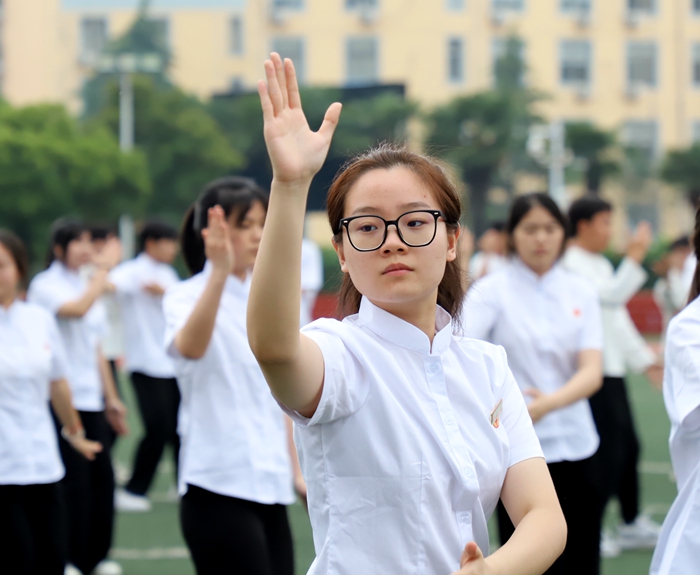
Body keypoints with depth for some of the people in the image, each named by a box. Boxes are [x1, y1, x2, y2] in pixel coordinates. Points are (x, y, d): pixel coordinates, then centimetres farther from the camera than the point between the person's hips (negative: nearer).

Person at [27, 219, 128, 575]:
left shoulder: (87, 285, 16)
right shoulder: (46, 285, -7)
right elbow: (77, 309, -28)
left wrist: (111, 398, 20)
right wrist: (104, 268, -22)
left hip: (91, 401, 7)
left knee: (102, 478, 6)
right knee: (75, 482, -7)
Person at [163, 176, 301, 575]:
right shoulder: (187, 296, -7)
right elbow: (189, 347, -32)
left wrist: (295, 468, 18)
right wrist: (220, 272, -44)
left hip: (270, 488, 7)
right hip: (220, 488, -7)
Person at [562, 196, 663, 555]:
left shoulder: (602, 265, 18)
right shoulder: (573, 266, -13)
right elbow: (611, 296, -26)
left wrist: (645, 360, 21)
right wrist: (634, 258, -29)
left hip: (613, 370, 10)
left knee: (627, 447, 14)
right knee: (606, 451, -7)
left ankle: (632, 525, 23)